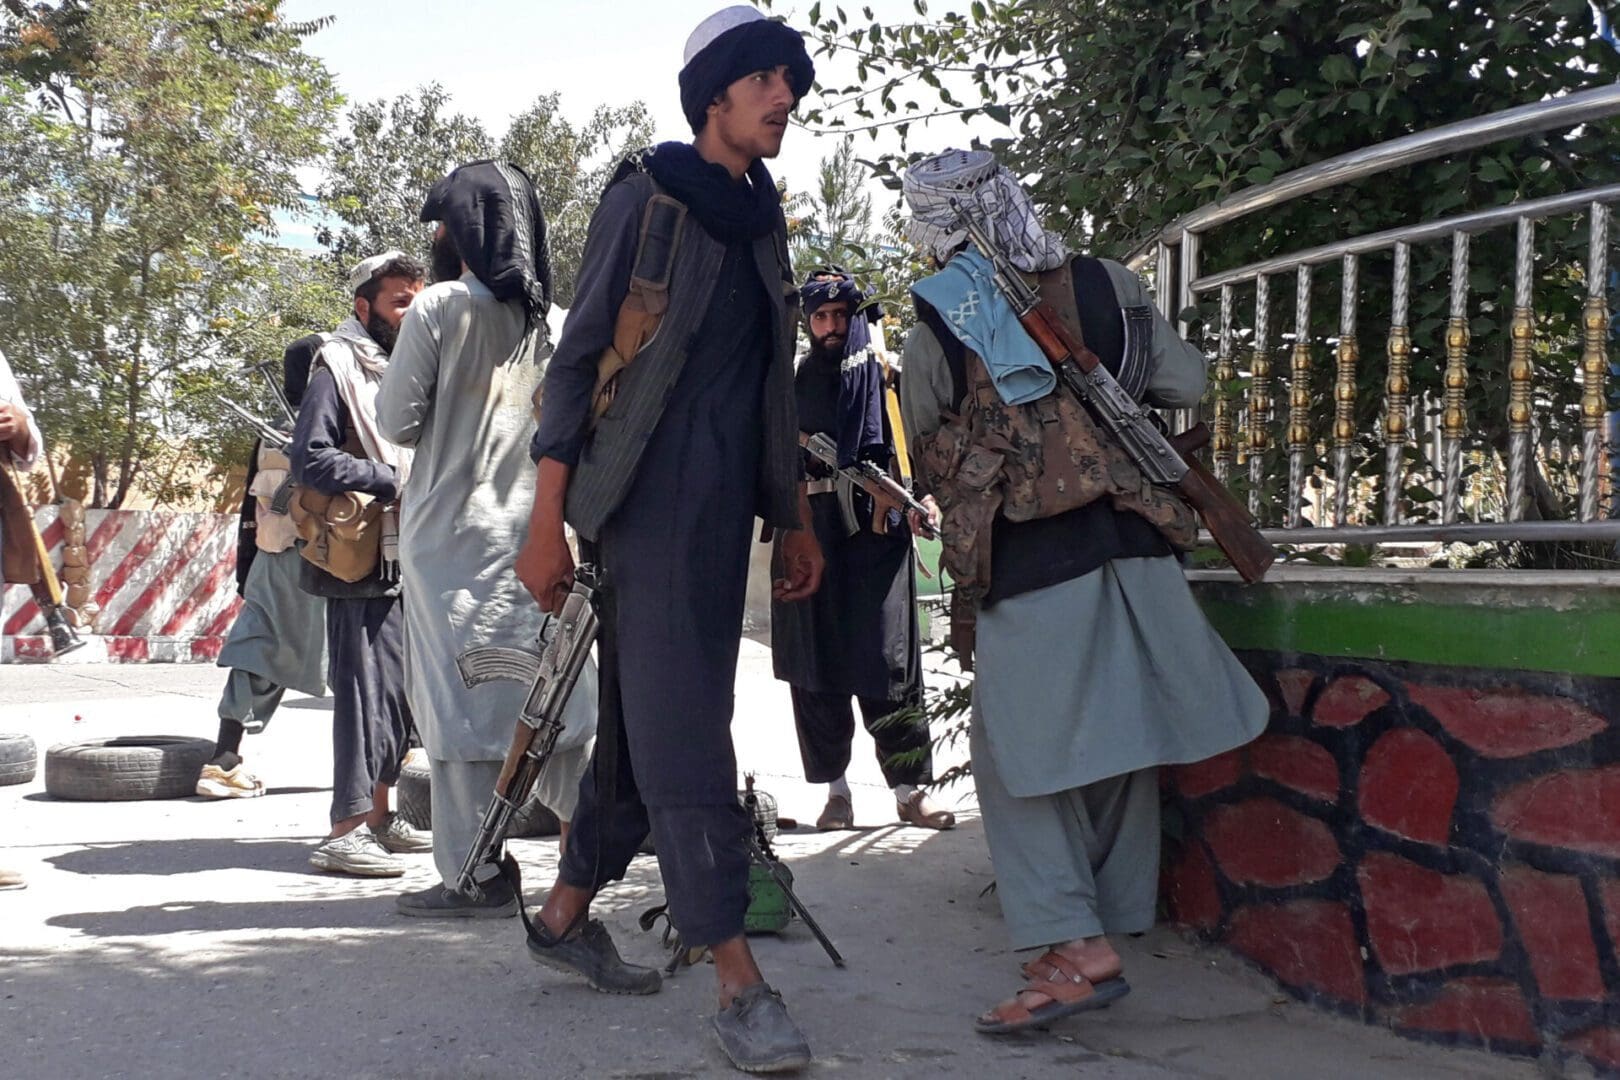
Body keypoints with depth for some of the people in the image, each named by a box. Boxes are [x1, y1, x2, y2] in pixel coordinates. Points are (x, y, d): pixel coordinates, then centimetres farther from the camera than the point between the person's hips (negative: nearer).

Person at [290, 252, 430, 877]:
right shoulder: (338, 366, -7)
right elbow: (309, 459, -17)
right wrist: (393, 480, -17)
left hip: (404, 560, 8)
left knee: (399, 688, 11)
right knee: (365, 689, -10)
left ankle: (378, 815, 21)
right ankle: (345, 831, -6)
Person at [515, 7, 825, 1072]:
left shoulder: (762, 221, 16)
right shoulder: (647, 195, -3)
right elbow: (575, 357, -6)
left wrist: (796, 521, 19)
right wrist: (547, 524, -12)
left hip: (722, 509, 7)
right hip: (648, 500, -7)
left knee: (646, 717, 12)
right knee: (682, 724, -10)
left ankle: (568, 912, 27)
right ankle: (740, 980, -9)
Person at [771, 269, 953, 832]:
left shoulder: (882, 371, 7)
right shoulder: (798, 383, 16)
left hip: (874, 534, -3)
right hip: (812, 536, 3)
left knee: (886, 658, -7)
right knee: (816, 663, 1)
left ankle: (910, 789, -1)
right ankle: (836, 791, 8)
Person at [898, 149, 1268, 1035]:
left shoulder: (937, 321, 0)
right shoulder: (1108, 286, 7)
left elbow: (929, 454, 9)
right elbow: (1186, 384, 11)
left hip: (1025, 563, -4)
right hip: (1132, 546, 4)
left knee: (1019, 756, 3)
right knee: (1117, 745, 13)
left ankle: (1077, 945, -6)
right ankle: (1108, 924, 22)